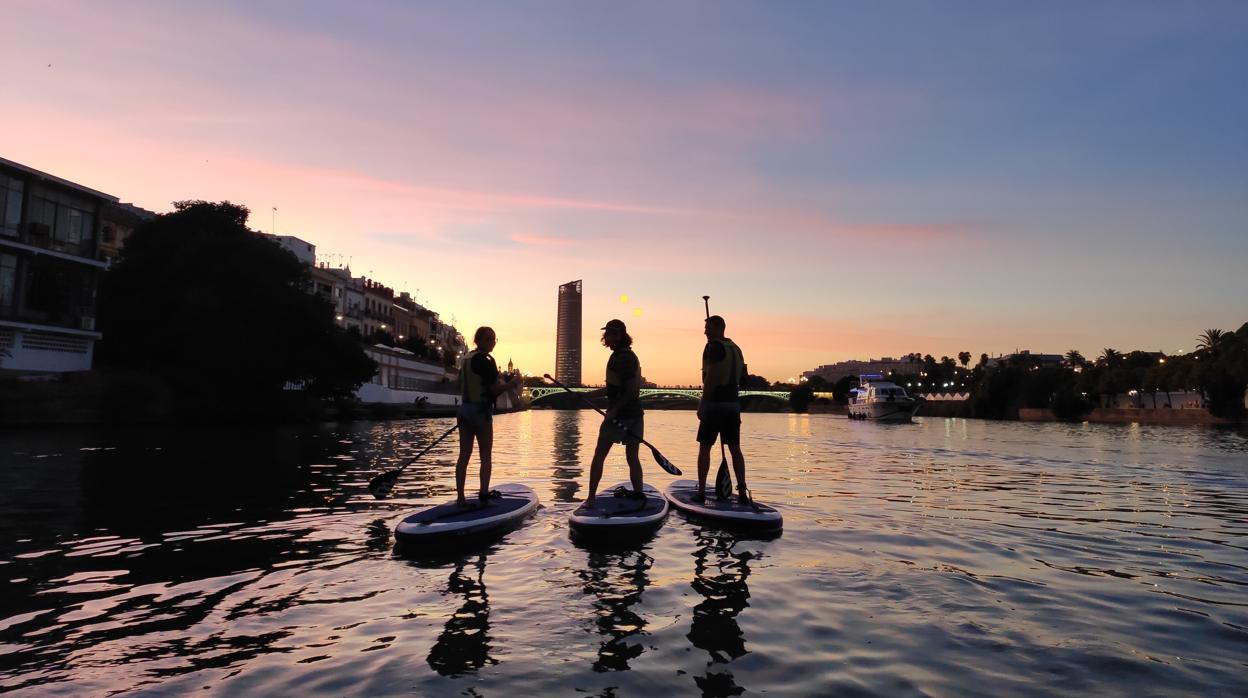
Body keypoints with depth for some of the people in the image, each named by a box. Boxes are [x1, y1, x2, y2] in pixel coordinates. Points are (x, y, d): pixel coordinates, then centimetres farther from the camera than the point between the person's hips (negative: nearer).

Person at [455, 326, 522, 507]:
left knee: (464, 455, 8)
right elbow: (494, 389, -18)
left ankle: (460, 497, 10)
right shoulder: (486, 361, -14)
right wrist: (512, 383, -3)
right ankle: (483, 497, 0)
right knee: (486, 456, 2)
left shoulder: (465, 359, 13)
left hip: (464, 409, 8)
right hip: (481, 411, -8)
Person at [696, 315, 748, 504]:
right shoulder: (736, 348, 16)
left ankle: (701, 492, 3)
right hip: (733, 403, 7)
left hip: (714, 404, -7)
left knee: (704, 447, 2)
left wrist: (702, 404, -15)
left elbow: (711, 377, -18)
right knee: (735, 448, 9)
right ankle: (742, 492, 7)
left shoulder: (714, 347, -11)